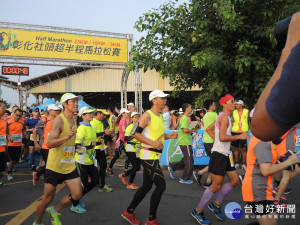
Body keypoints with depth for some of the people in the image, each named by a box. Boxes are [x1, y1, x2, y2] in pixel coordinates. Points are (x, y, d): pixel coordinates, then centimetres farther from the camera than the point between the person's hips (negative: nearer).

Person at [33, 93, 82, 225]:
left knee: (77, 195, -1)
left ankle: (54, 211, 23)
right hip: (55, 166, -7)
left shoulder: (73, 120, 8)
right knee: (48, 198, 4)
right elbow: (49, 143, -27)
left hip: (70, 166, 7)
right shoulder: (59, 120, -17)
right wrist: (66, 137, -40)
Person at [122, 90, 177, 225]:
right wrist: (152, 143, -24)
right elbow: (135, 134, -18)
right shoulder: (147, 115, -14)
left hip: (155, 156, 10)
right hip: (148, 155, -10)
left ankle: (129, 212, 30)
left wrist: (169, 136, 5)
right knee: (161, 186, -9)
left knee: (147, 186, 16)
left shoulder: (160, 116, 14)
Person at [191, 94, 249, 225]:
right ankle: (197, 211, 8)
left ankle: (216, 205, 21)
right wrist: (240, 136, -18)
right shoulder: (225, 117, -15)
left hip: (225, 154, 10)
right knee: (216, 186, -5)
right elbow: (222, 137, -26)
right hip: (219, 154, -10)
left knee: (235, 180, 10)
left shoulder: (224, 117, 16)